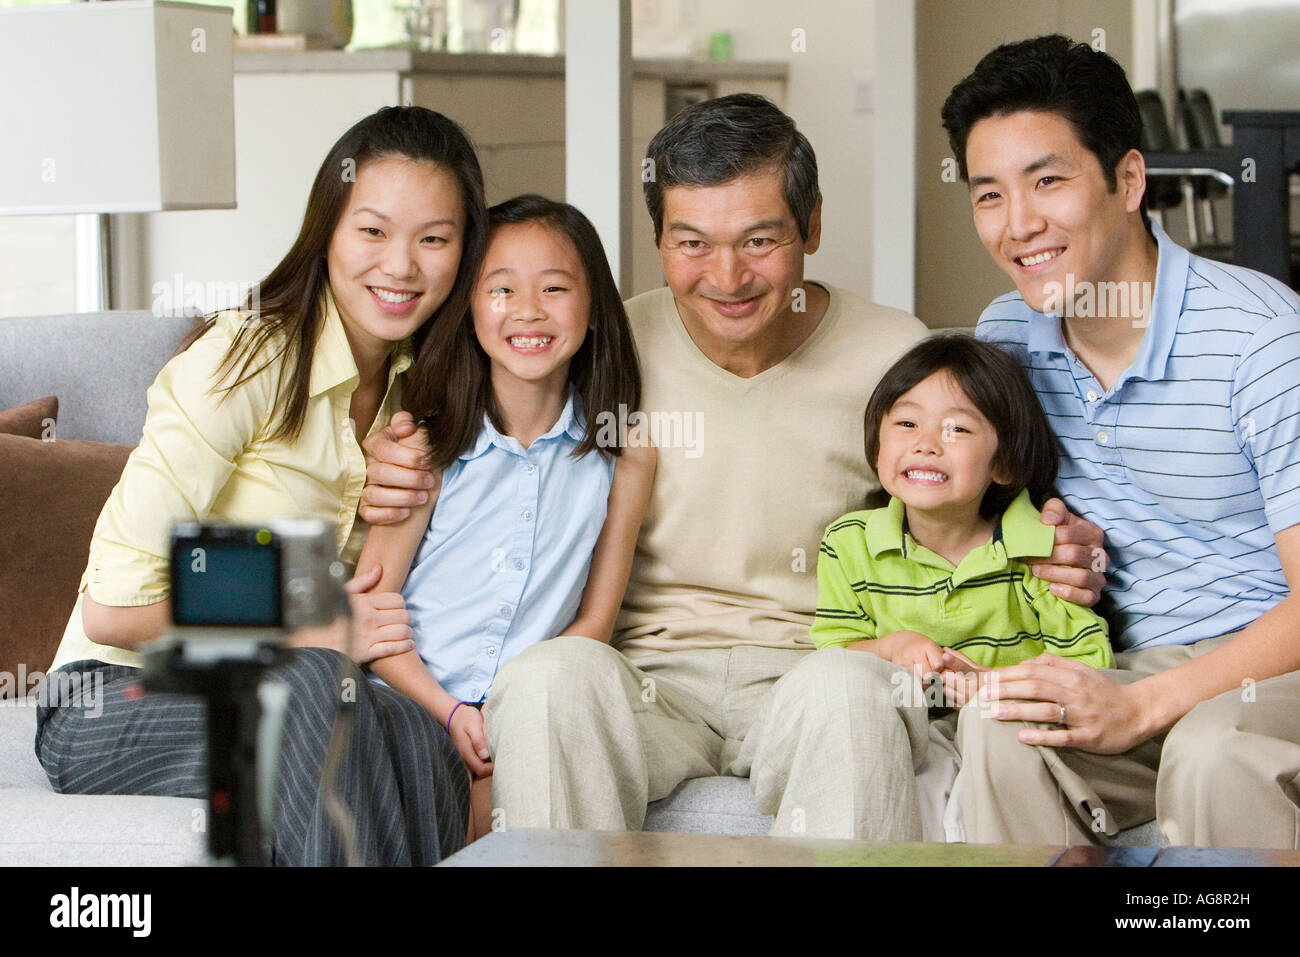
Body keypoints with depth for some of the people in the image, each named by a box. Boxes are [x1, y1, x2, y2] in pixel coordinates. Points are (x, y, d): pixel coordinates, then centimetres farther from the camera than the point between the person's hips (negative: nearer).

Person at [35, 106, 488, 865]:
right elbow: (114, 608, -18)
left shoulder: (418, 388, 8)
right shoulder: (247, 361, -15)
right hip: (119, 703, -6)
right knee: (316, 692, -38)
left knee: (416, 735, -29)